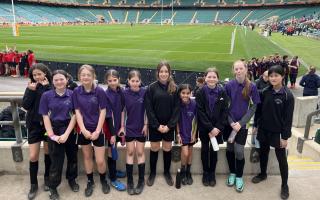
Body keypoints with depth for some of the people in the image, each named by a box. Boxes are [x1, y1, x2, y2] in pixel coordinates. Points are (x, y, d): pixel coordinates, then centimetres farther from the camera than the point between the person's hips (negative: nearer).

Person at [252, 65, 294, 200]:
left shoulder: (288, 95, -13)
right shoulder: (265, 92, -2)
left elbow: (288, 118, -12)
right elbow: (259, 110, 5)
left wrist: (285, 136, -12)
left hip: (278, 132, -4)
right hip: (264, 130, 4)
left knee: (281, 158, 8)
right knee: (263, 153, 19)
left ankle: (284, 185, 24)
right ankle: (263, 174, 41)